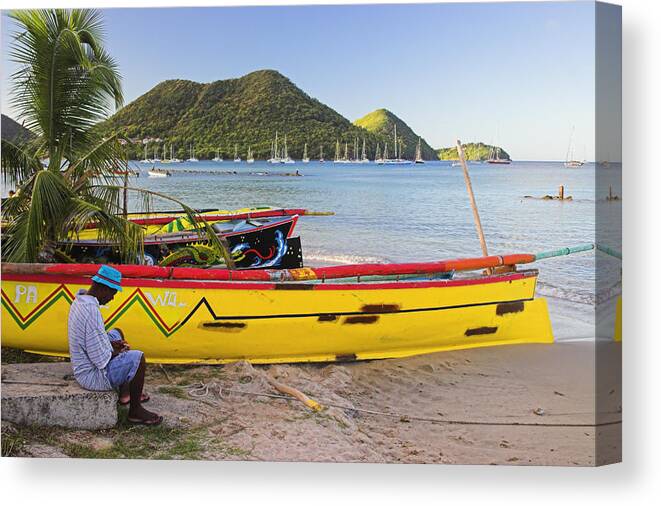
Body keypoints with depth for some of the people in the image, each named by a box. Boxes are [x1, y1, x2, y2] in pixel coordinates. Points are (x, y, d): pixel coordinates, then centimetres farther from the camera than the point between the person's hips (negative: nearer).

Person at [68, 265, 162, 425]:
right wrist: (118, 352, -8)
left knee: (117, 333, 26)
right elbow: (100, 358, -27)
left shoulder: (79, 301, 3)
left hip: (82, 366, 11)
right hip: (92, 375, -11)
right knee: (138, 358, -16)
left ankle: (124, 393, 30)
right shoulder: (92, 310, -29)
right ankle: (135, 411, 1)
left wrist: (112, 345, 5)